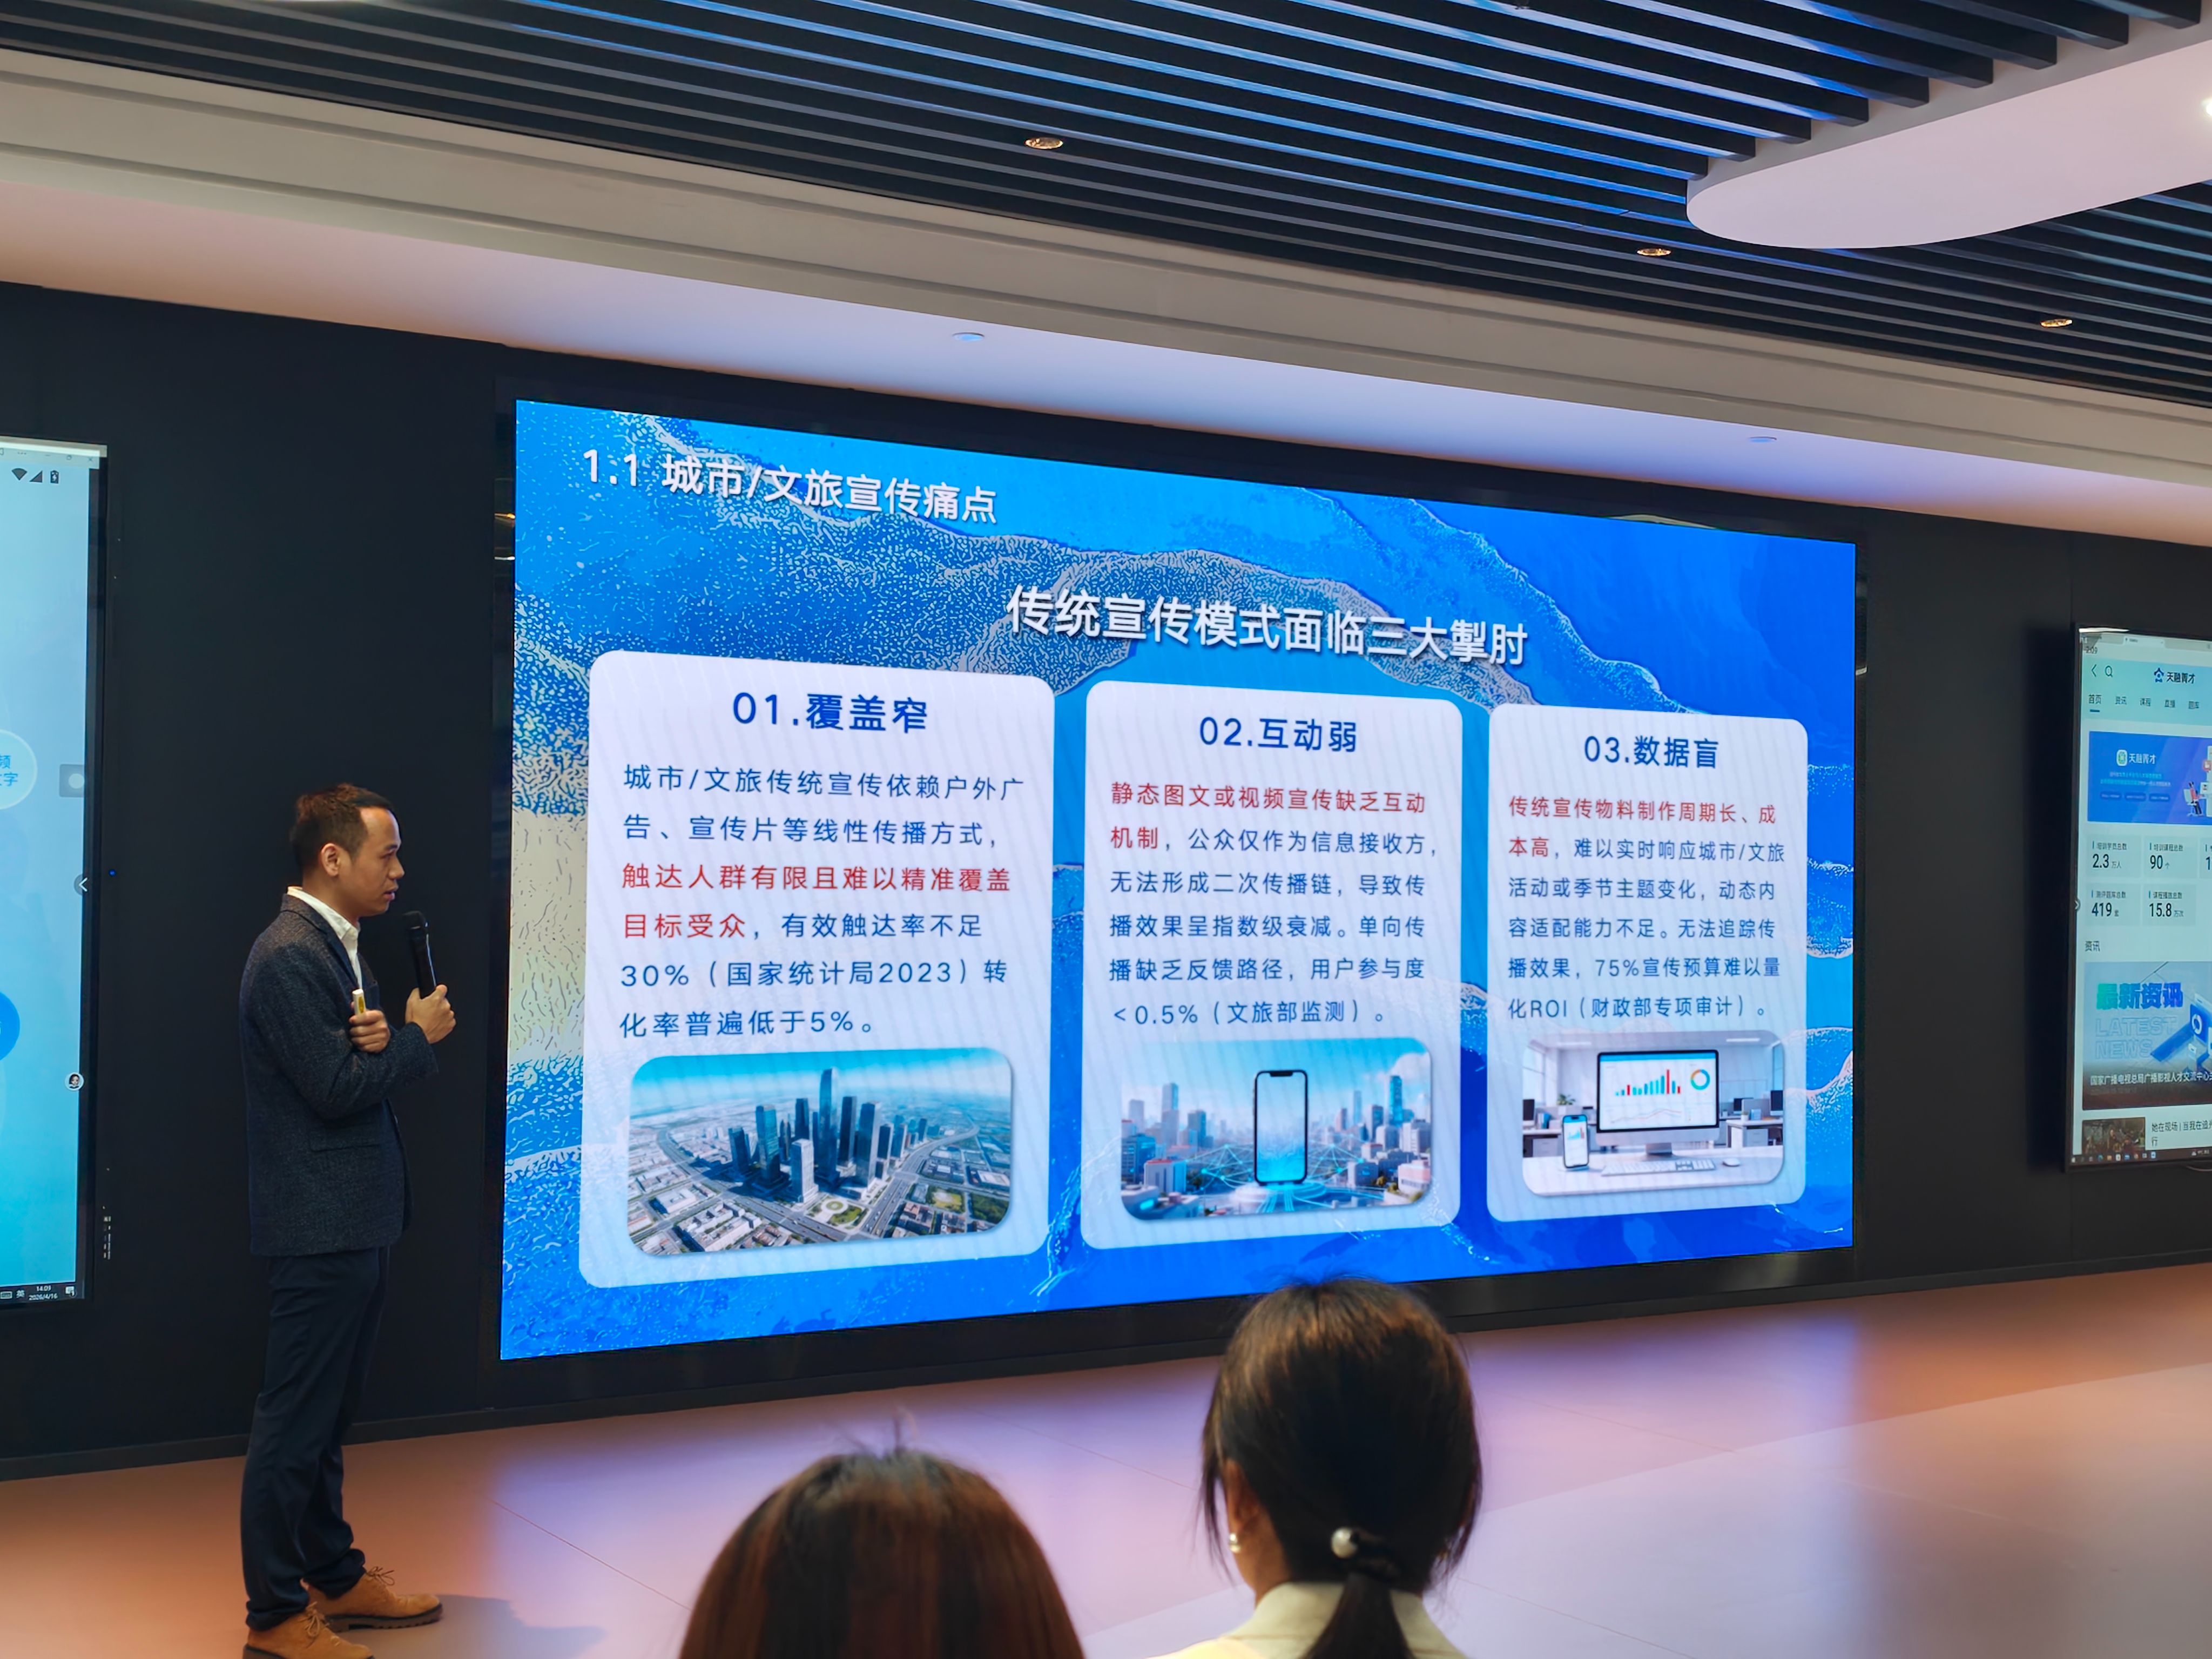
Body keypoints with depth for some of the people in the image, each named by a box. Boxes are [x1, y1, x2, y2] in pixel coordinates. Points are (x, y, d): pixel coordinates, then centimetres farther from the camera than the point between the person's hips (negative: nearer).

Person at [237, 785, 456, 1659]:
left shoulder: (339, 946, 13)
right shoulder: (290, 956, -19)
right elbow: (336, 1086, -23)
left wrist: (382, 1038, -9)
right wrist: (418, 1037, -9)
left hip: (356, 1219, 10)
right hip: (322, 1224, -10)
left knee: (327, 1413, 19)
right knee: (296, 1418, -1)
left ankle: (335, 1577, 30)